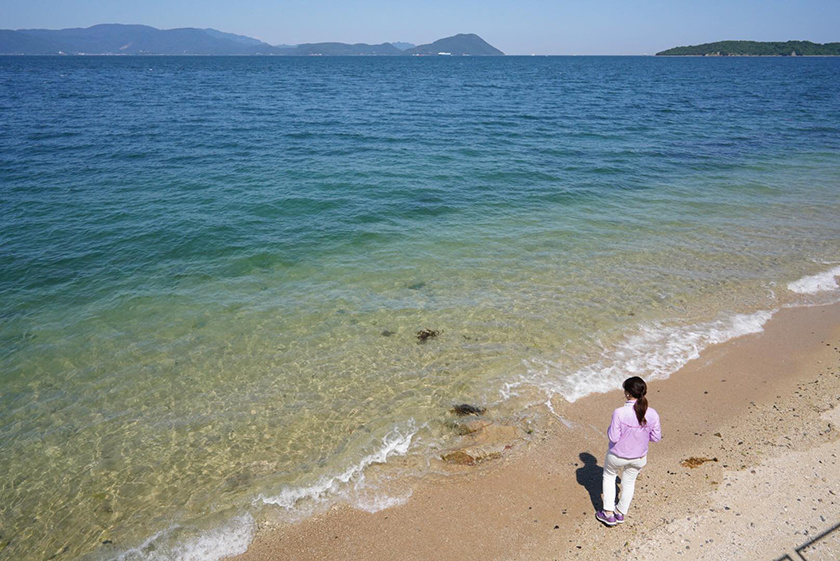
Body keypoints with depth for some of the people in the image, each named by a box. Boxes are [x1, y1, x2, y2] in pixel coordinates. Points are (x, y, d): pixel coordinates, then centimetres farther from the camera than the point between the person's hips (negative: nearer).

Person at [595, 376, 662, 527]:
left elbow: (613, 437, -23)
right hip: (639, 457, 3)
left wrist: (610, 429, -3)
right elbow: (656, 437, -7)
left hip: (617, 455, -3)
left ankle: (608, 514, 31)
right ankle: (621, 513, 45)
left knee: (609, 476, 26)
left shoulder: (619, 413, -30)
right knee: (629, 483, 27)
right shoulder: (652, 414, -19)